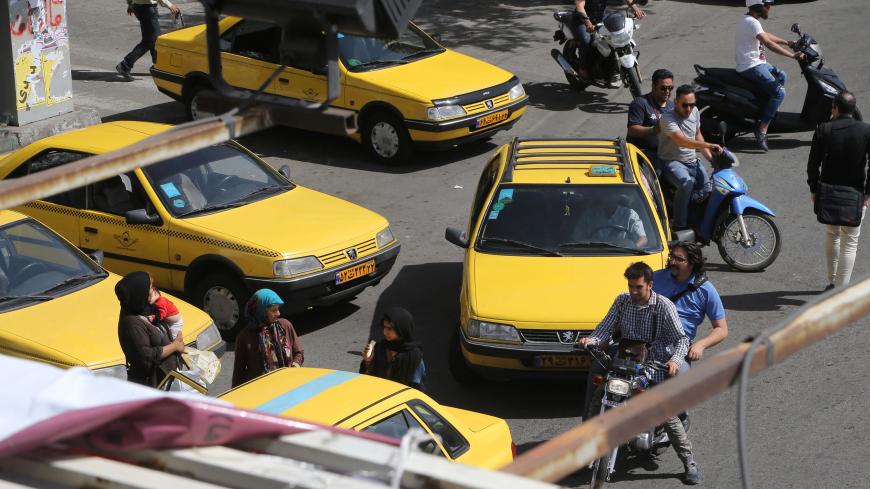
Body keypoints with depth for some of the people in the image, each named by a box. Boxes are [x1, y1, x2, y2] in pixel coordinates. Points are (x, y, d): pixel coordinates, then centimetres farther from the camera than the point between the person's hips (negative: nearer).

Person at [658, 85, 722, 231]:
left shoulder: (694, 111, 5)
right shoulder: (668, 118, -20)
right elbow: (682, 141, -34)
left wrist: (710, 157, 12)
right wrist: (709, 146, -43)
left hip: (692, 161, 8)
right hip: (672, 162, -7)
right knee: (687, 184, -35)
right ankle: (679, 226, -26)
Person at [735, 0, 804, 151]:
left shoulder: (748, 20, 13)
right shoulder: (752, 22, -20)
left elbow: (766, 35, 28)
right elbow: (768, 43, -27)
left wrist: (787, 42, 30)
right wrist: (792, 55, -27)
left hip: (756, 63, 11)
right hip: (751, 67, -11)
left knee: (781, 76, 27)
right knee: (779, 92, -19)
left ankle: (773, 112, 30)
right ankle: (762, 130, -22)